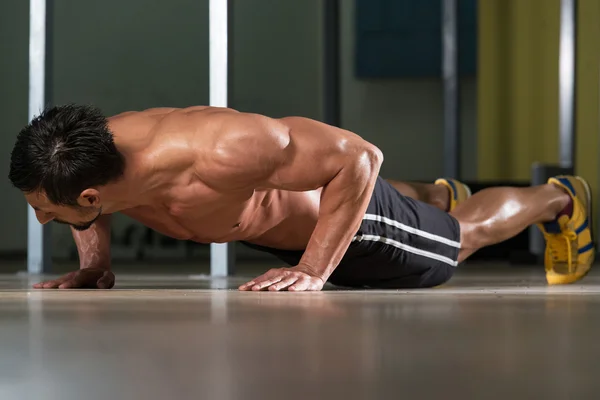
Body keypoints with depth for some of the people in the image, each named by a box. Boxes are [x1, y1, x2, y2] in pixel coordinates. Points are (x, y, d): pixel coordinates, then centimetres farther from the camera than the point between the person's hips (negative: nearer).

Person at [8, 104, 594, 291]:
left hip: (338, 199, -6)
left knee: (462, 236, 24)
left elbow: (360, 157, -39)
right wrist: (93, 262, -13)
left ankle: (557, 199, 52)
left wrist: (312, 272, -38)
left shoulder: (220, 154, -51)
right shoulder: (98, 147, -31)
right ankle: (434, 196, 70)